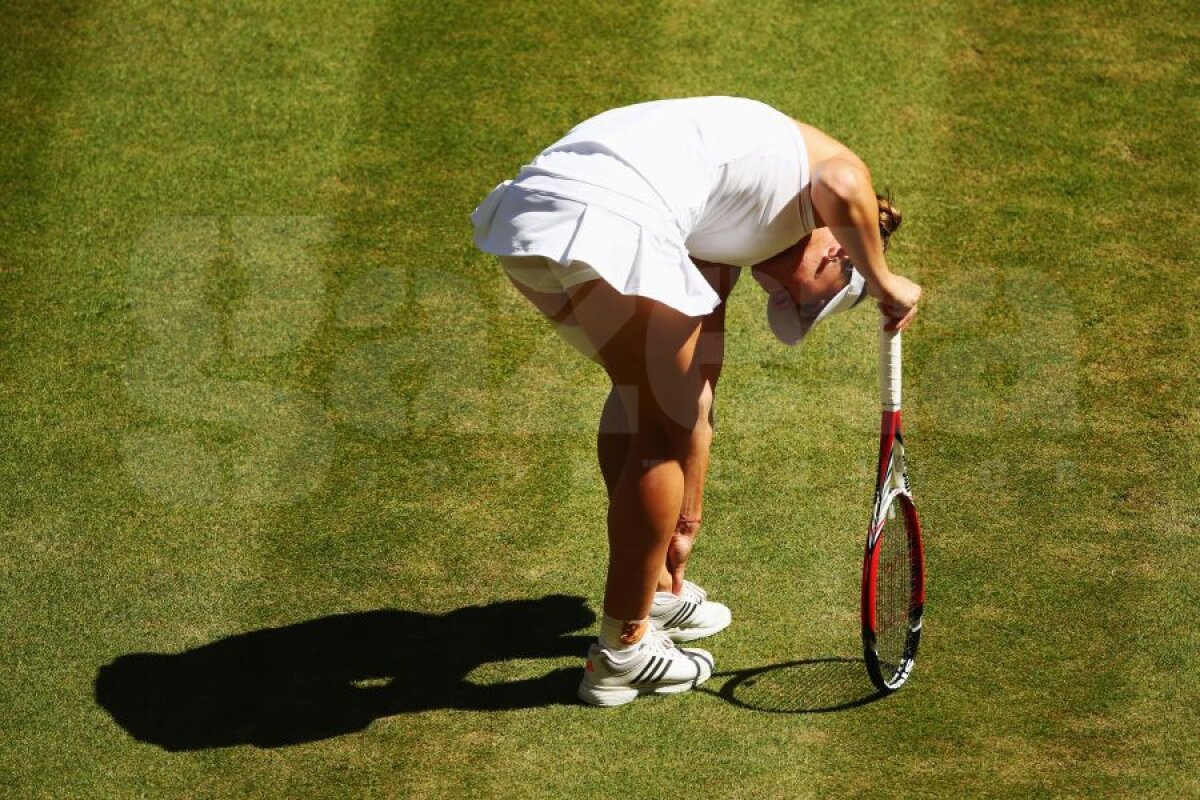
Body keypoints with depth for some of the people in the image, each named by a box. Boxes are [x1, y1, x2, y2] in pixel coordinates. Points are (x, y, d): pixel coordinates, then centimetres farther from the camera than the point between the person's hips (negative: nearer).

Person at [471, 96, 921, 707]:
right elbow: (846, 187, -12)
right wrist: (883, 280, 5)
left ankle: (651, 591, 40)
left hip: (523, 210, 9)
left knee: (644, 392, 28)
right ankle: (623, 651, 12)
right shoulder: (825, 162, 16)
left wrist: (685, 522, 40)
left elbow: (697, 400, 36)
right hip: (607, 219, -9)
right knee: (664, 426, 5)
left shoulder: (723, 245, 35)